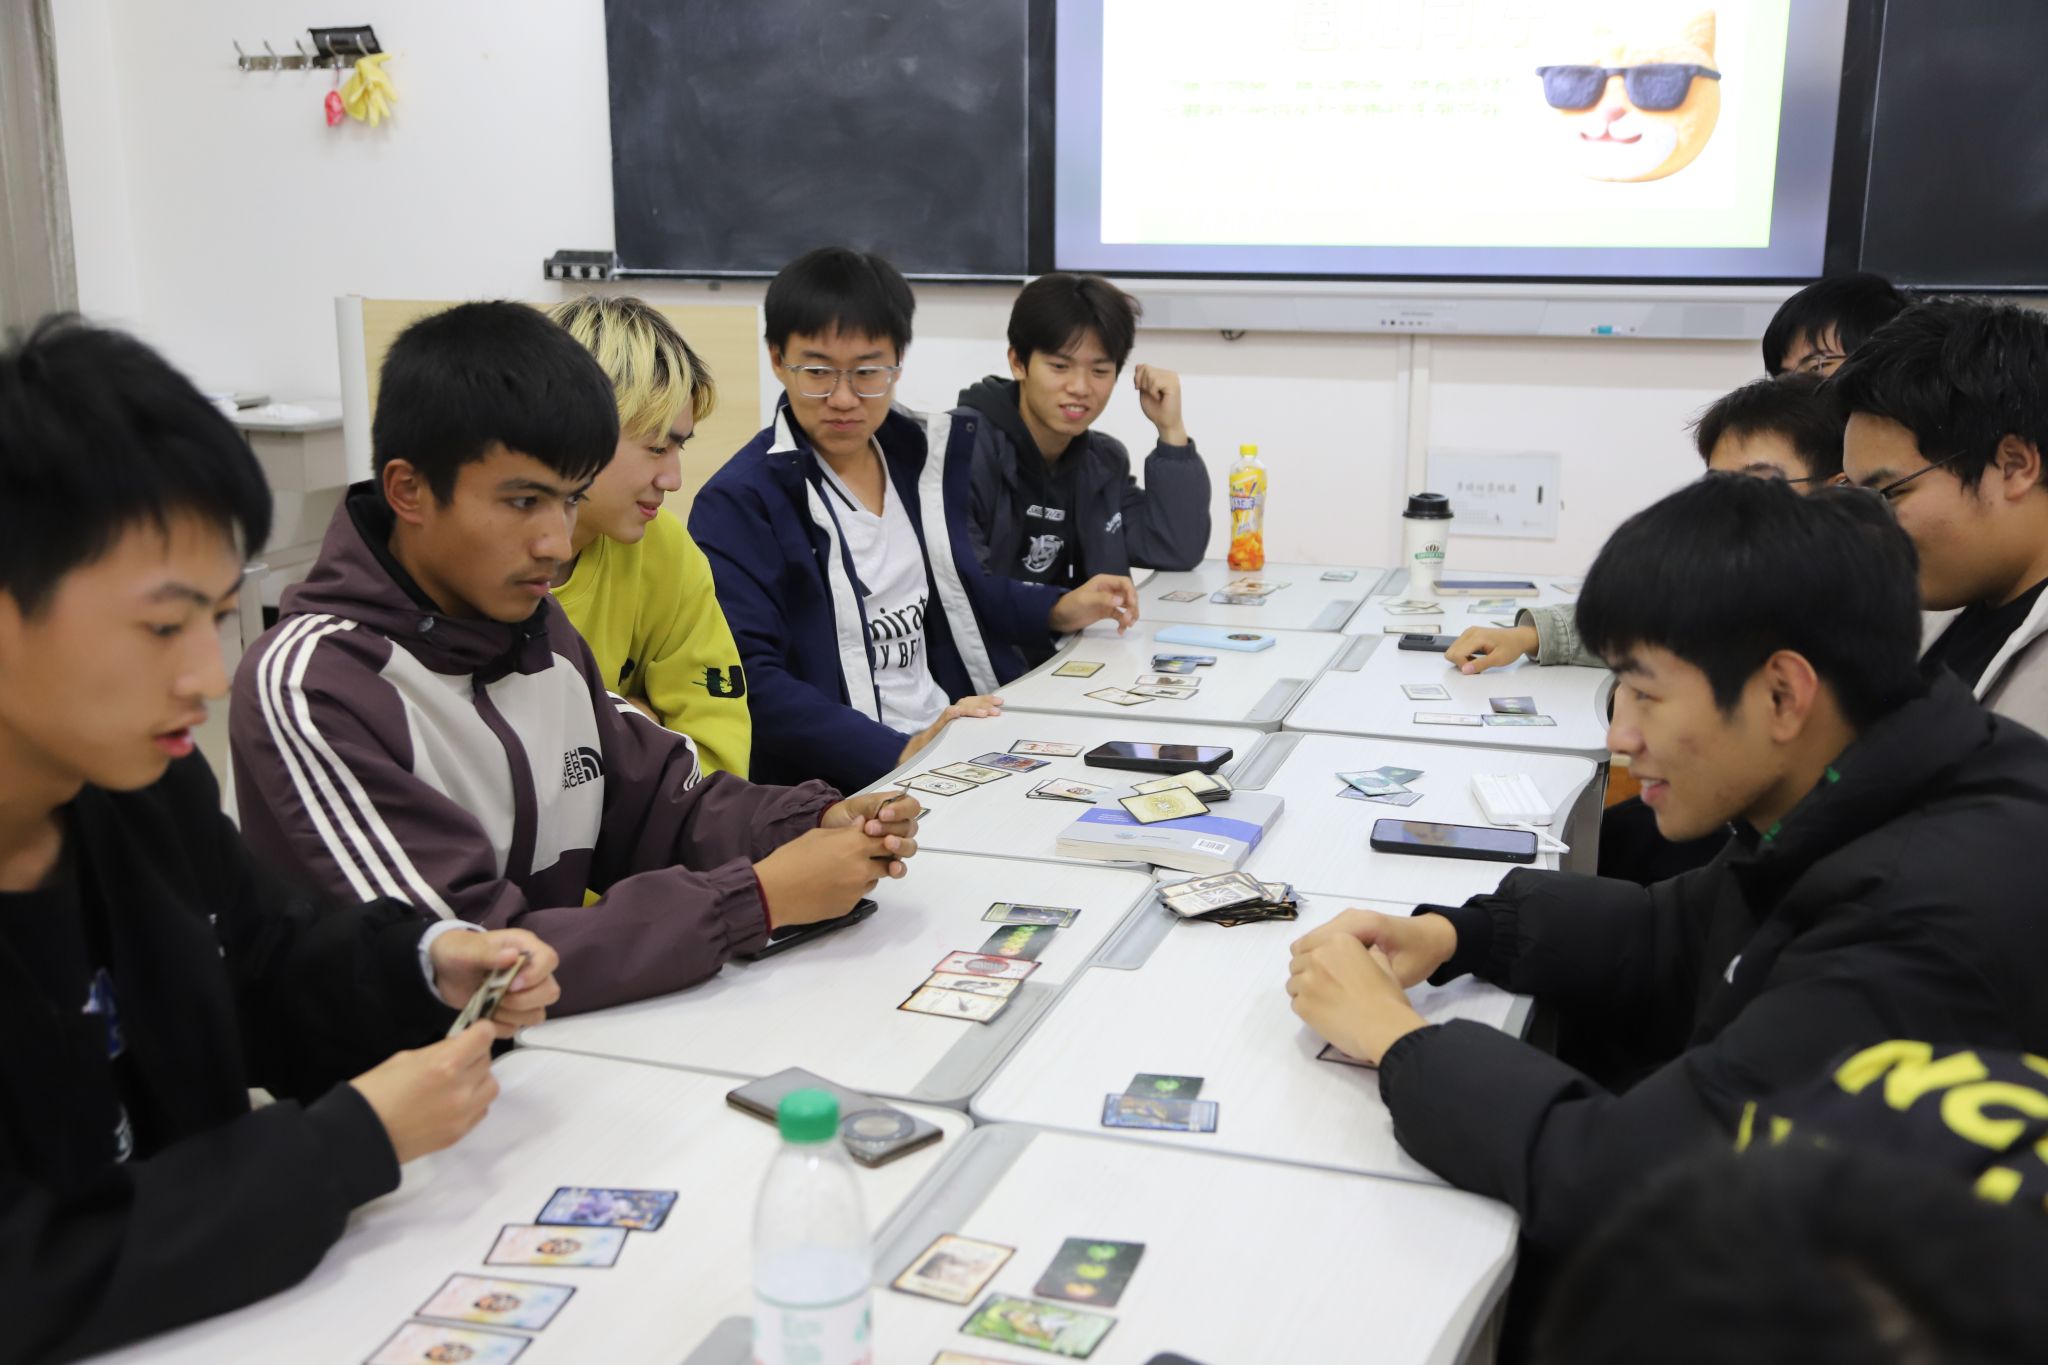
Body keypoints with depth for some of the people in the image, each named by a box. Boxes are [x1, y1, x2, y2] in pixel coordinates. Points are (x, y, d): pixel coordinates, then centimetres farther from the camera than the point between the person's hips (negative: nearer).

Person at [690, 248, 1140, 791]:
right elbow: (752, 683, -18)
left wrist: (1059, 611, 10)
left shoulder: (928, 455, 12)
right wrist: (903, 754, -27)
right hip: (843, 785, -7)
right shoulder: (739, 503, -9)